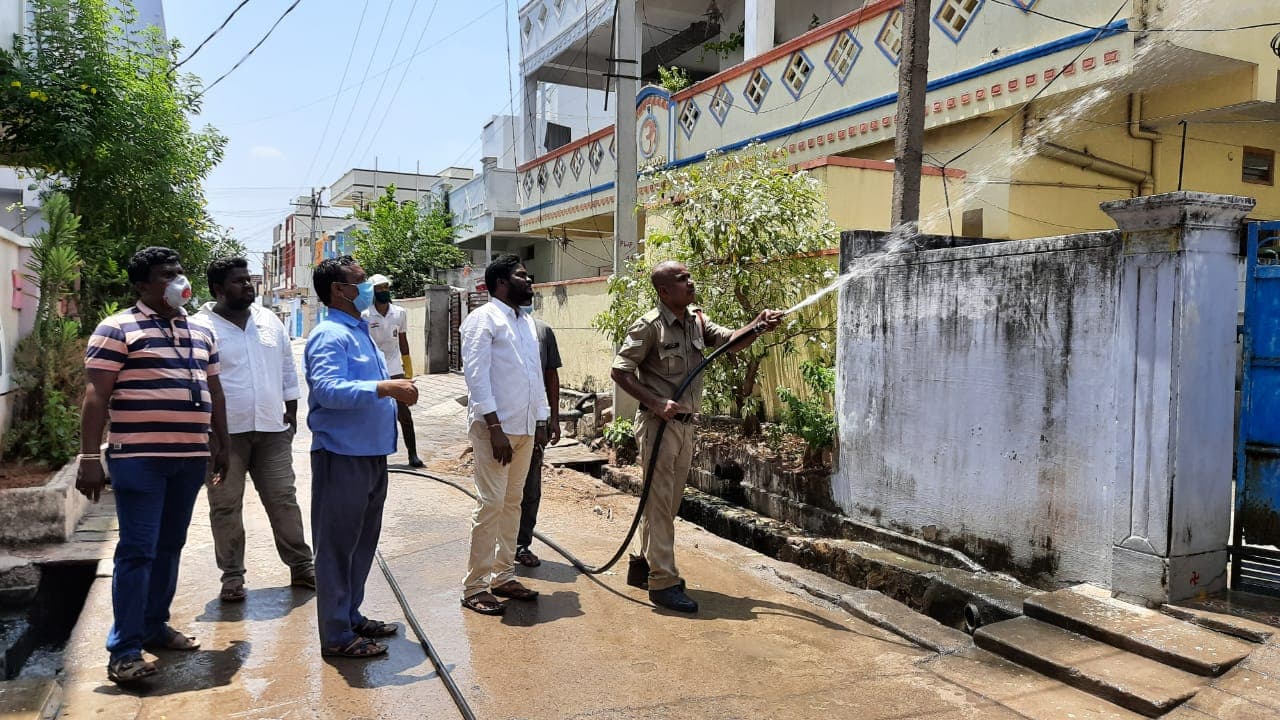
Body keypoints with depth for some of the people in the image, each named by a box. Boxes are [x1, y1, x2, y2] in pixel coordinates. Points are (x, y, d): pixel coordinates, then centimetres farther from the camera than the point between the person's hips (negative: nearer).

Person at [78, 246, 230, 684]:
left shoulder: (201, 333, 15)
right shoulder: (117, 329, -5)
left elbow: (214, 391, 21)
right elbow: (96, 396, -9)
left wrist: (221, 444, 18)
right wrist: (89, 456, -14)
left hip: (190, 458, 7)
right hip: (140, 459, -6)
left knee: (170, 546, 13)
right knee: (138, 551, -5)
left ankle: (155, 626, 26)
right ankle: (124, 651, 2)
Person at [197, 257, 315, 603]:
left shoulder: (270, 321, 10)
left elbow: (287, 370, 16)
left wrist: (291, 412, 11)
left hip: (272, 429, 4)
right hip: (224, 432, -3)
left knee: (284, 500, 8)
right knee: (226, 506, 5)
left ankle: (301, 565, 17)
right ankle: (232, 576, 18)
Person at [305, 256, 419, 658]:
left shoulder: (360, 332, 17)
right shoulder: (330, 335, -14)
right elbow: (328, 389, -29)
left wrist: (396, 392, 11)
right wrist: (384, 388, -32)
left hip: (371, 453, 10)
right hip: (342, 455, -10)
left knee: (363, 542, 18)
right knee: (338, 545, 1)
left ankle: (351, 616, 32)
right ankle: (336, 635, 11)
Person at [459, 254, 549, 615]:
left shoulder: (527, 321, 17)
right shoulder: (483, 318, -7)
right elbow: (477, 376, -15)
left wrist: (541, 421, 14)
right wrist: (495, 428, -20)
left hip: (525, 427, 8)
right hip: (495, 426, -8)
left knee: (512, 502, 12)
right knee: (490, 504, -5)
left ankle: (503, 576, 23)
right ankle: (475, 586, 4)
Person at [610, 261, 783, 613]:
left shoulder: (697, 320, 7)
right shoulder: (649, 326, -13)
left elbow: (731, 341, 1)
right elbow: (619, 370, -14)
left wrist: (758, 327, -18)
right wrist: (656, 404, -22)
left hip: (685, 424, 8)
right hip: (658, 423, -7)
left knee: (668, 500, 16)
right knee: (660, 500, -3)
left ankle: (644, 565, 31)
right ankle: (663, 583, 4)